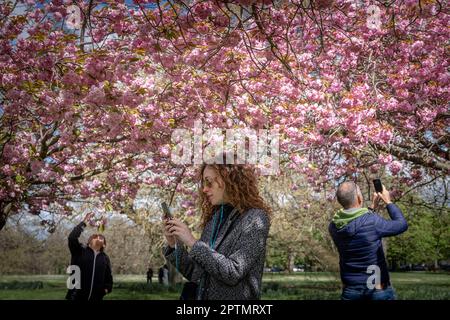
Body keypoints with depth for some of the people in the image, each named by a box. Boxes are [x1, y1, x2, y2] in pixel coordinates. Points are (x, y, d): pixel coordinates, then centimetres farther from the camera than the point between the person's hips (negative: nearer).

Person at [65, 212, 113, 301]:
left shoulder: (105, 258, 12)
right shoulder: (80, 251, 2)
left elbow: (108, 276, 18)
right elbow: (72, 237, -15)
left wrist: (107, 288, 1)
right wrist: (85, 222, -12)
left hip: (95, 298, 3)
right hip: (76, 296, -3)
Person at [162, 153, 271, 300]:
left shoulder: (256, 218, -10)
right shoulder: (213, 219, 7)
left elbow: (233, 273, -19)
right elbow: (197, 276, 7)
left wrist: (192, 242, -17)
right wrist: (174, 245, -4)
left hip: (235, 297, -5)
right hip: (203, 296, 5)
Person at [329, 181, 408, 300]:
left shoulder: (333, 226, -5)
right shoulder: (372, 221, -21)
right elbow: (402, 225, -4)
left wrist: (373, 206, 19)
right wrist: (388, 201, 6)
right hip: (378, 291, -4)